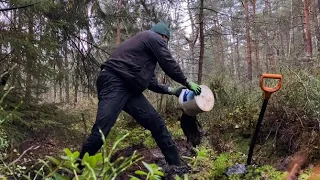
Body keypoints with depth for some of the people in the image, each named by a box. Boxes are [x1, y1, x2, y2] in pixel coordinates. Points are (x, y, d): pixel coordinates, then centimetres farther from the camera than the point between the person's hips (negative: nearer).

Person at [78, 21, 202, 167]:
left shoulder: (143, 41, 31)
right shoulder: (154, 38, 3)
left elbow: (149, 81, 29)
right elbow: (169, 65, 1)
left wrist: (171, 91, 27)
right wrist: (188, 83, 14)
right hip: (114, 84, -10)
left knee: (156, 122, 6)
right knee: (100, 131, -17)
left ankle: (175, 165, 13)